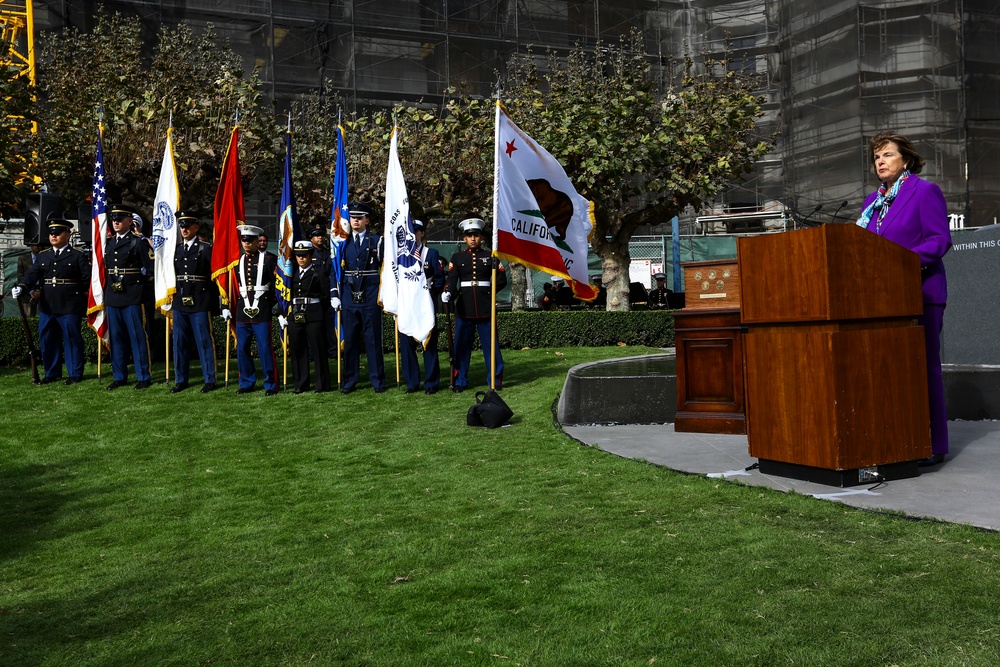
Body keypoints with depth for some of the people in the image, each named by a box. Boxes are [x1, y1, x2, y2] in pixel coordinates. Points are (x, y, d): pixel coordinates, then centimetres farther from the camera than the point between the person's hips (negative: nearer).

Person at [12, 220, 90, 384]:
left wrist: (78, 295, -10)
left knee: (72, 339, 0)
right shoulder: (43, 256, 14)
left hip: (70, 307, -5)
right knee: (47, 340, 9)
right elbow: (32, 274, 2)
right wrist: (21, 287, -15)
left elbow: (87, 279, -4)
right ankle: (52, 373, 21)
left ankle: (75, 374, 9)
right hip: (47, 307, 5)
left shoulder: (79, 256, 0)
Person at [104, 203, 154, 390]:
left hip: (133, 297, -6)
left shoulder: (139, 242, -4)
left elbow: (151, 269, -5)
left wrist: (137, 283, -1)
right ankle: (119, 377, 18)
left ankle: (143, 377, 5)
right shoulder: (109, 243, 15)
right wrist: (107, 291, 14)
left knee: (137, 337, -2)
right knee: (116, 337, 10)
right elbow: (106, 268, 22)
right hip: (112, 297, 6)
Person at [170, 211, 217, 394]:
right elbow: (172, 275, 15)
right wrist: (172, 299, 8)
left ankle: (209, 380, 8)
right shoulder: (176, 250, 14)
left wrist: (212, 299, -8)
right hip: (180, 302, 5)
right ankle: (180, 380, 19)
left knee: (204, 342, 0)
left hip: (200, 303, -5)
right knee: (180, 342, 9)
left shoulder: (206, 248, -2)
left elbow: (215, 274, -5)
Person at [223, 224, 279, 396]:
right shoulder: (238, 261, 11)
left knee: (265, 348, -4)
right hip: (242, 311, 5)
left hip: (262, 311, -4)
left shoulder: (269, 259, -1)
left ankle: (271, 384, 5)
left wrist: (276, 303, -3)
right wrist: (226, 307, 8)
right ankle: (247, 383, 20)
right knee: (242, 349, 8)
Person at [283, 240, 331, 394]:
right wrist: (281, 313, 6)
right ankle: (300, 384, 16)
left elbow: (326, 294, -1)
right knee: (298, 351, 7)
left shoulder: (319, 271, 1)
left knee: (318, 349, -1)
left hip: (314, 316, -4)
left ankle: (322, 384, 6)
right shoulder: (291, 273, 13)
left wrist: (319, 311, -2)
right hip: (294, 316, 4)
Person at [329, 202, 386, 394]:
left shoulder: (377, 241, 3)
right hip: (349, 298, 2)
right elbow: (335, 270, 10)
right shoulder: (342, 242, 9)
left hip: (371, 298, -2)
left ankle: (377, 380, 11)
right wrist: (334, 295, 3)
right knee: (350, 340, 7)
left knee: (373, 340, 3)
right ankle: (349, 381, 16)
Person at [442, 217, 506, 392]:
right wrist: (448, 293, -20)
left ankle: (496, 379, 14)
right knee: (461, 345, 4)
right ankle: (459, 381, 13)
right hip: (464, 307, 0)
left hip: (485, 307, 0)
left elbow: (502, 280, 7)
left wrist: (488, 291, 0)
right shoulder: (457, 257, 6)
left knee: (491, 344, 3)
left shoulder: (490, 256, 6)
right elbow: (451, 281, -2)